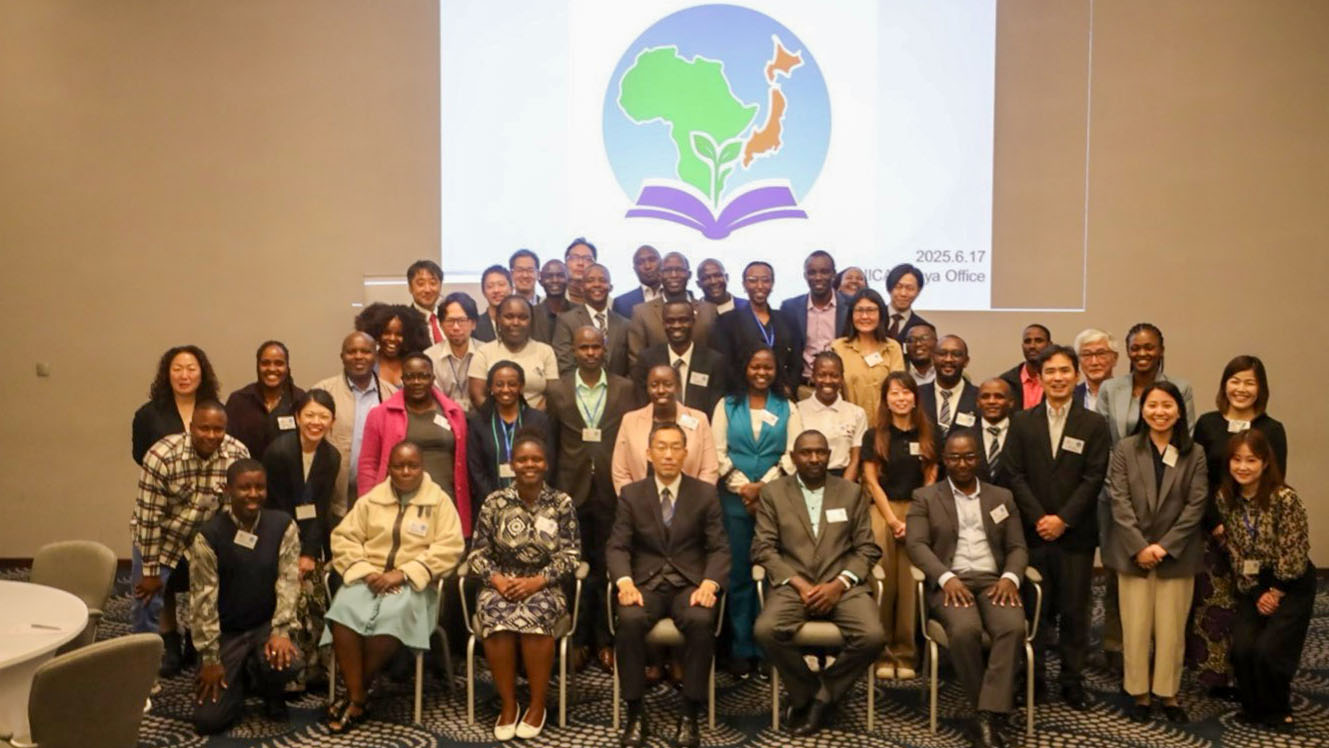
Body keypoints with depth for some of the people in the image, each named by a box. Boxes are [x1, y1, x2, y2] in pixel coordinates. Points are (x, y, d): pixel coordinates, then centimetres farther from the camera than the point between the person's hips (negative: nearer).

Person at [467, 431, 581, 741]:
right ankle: (508, 704, -13)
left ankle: (537, 705, -14)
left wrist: (537, 581, -16)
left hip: (544, 587, -1)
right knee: (495, 616, -31)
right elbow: (478, 553, 4)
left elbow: (570, 556, -3)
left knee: (533, 616, -33)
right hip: (500, 585, 1)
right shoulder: (494, 502, 3)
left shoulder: (562, 503, 1)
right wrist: (496, 579, -15)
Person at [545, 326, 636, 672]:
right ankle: (578, 639, 17)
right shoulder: (557, 390, 5)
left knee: (609, 566, 5)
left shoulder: (624, 389, 4)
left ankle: (605, 640, 17)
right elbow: (550, 443, 6)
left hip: (612, 490, 0)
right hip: (572, 490, 0)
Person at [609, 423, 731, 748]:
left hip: (690, 583, 0)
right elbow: (617, 547, 1)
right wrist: (625, 582, -19)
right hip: (645, 582, 1)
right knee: (630, 620, -32)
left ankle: (690, 716, -18)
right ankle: (636, 715, -17)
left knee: (701, 621, -33)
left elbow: (720, 549, 2)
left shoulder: (706, 494, 6)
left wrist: (709, 583, -18)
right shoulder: (631, 494, 7)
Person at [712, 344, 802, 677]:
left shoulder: (787, 408, 9)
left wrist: (764, 486, -11)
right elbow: (718, 452, 0)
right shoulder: (727, 405, 8)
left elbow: (793, 455, -1)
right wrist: (744, 487, -10)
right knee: (738, 574, 2)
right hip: (735, 500, 0)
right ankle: (741, 649, 8)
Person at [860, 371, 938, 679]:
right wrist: (893, 520, -5)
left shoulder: (928, 436, 10)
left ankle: (905, 654, 7)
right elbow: (872, 482, 3)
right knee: (882, 583, -4)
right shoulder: (874, 436, 7)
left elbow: (930, 480, 8)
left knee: (910, 585, -2)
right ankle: (882, 654, 4)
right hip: (881, 512, -1)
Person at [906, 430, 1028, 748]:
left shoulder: (1002, 497, 19)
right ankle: (995, 706, -14)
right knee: (965, 630, -34)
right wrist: (946, 578, -18)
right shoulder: (925, 497, 10)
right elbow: (916, 544, -2)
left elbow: (1017, 547, 13)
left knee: (1013, 626, -30)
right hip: (950, 582, -2)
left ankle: (987, 716, -28)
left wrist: (1010, 577, -9)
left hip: (993, 580, 2)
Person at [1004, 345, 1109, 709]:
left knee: (1075, 611, 5)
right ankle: (1033, 678, 17)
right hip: (1033, 532, 1)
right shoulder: (1022, 422, 6)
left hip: (1075, 534, -1)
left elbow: (1093, 478, -3)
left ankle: (1073, 681, 17)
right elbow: (1015, 475, 1)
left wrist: (1063, 519, -11)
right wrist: (1039, 518, -9)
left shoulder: (1094, 424, 4)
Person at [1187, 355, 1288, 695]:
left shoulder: (1272, 430, 1)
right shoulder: (1207, 424, 2)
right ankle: (1215, 673, 13)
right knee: (1213, 601, 2)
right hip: (1212, 527, 0)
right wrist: (1216, 523, -9)